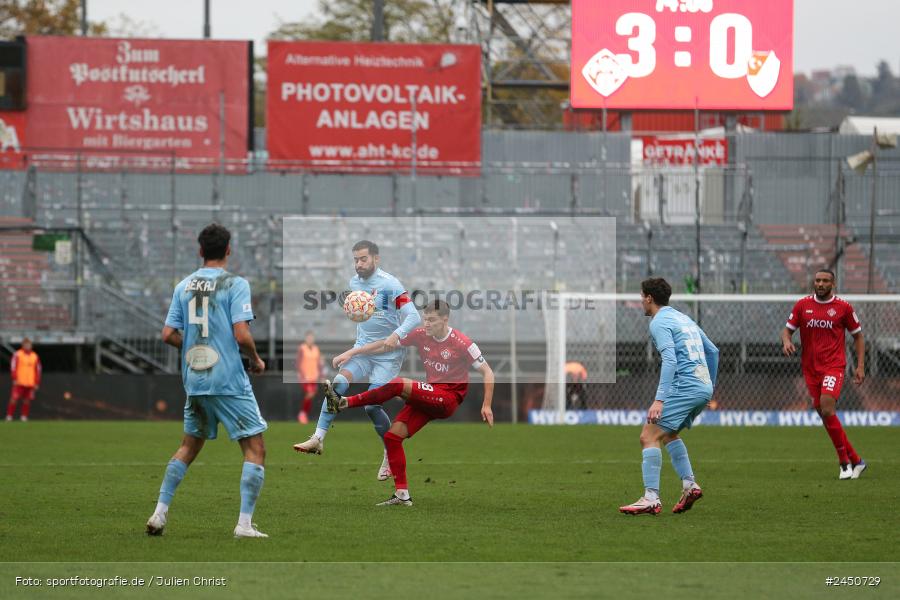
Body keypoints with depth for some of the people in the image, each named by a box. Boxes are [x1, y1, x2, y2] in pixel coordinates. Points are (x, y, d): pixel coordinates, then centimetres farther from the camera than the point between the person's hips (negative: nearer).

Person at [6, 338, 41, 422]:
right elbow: (13, 367, -3)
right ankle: (9, 416, -5)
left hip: (30, 383, 4)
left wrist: (37, 383, 11)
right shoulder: (18, 354, 0)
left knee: (27, 401, 2)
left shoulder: (35, 356, 11)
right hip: (19, 382, -4)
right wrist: (15, 379, -11)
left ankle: (24, 416, 9)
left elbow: (38, 370, 15)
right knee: (14, 399, -9)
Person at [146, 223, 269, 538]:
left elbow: (168, 335, 5)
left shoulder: (183, 286, 7)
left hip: (194, 381, 6)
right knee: (255, 448, 2)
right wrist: (256, 360, 1)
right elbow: (242, 334, -17)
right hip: (229, 381, -6)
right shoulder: (235, 284, -9)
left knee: (190, 445, 22)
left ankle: (160, 513, 15)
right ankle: (244, 524, -7)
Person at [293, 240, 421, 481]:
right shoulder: (354, 283, 5)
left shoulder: (390, 285, -15)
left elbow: (414, 317, -20)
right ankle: (318, 438, -25)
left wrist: (397, 335, -36)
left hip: (389, 353, -5)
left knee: (372, 406, -11)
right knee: (339, 382, -21)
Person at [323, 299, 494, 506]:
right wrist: (351, 353, 3)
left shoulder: (462, 343, -12)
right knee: (392, 436, -9)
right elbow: (385, 344, 8)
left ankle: (343, 403, -23)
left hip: (448, 400, -7)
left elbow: (487, 372, -7)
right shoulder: (421, 335, 3)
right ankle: (402, 495, -2)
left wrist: (486, 406, -13)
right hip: (428, 399, 7)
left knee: (399, 384, -27)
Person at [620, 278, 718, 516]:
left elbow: (670, 360, -19)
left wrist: (659, 400, -24)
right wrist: (710, 385, 32)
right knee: (668, 433, 26)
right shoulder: (684, 319, 22)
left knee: (649, 435, -10)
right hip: (704, 387, 9)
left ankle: (651, 498, -19)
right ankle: (689, 486, 16)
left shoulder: (659, 323, -6)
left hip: (685, 387, -9)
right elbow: (713, 351, 25)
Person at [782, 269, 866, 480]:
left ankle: (844, 460, -12)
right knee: (825, 415, 4)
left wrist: (860, 366, 2)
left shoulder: (843, 307, 1)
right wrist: (786, 341, -14)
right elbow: (787, 329, 11)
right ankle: (855, 460, 16)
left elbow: (858, 335, 10)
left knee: (827, 409, -23)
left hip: (834, 366, -4)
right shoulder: (803, 305, 6)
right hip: (810, 368, 4)